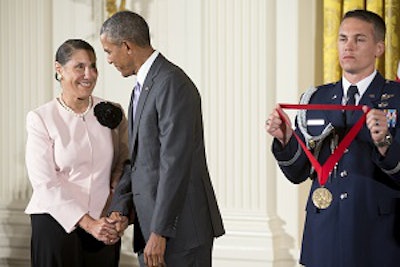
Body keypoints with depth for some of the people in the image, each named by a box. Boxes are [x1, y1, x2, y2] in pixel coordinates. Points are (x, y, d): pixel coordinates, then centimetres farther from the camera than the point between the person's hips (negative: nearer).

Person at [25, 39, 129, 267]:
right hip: (56, 221, -2)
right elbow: (45, 183, -8)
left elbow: (126, 161, 16)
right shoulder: (40, 119, -3)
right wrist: (88, 223, -15)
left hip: (104, 227, 3)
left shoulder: (112, 113, 5)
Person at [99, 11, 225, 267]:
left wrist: (159, 232, -20)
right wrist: (119, 208, 5)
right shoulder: (144, 86, 16)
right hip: (153, 226, 9)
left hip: (180, 227, -9)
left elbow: (175, 163, -20)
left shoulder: (172, 84, -15)